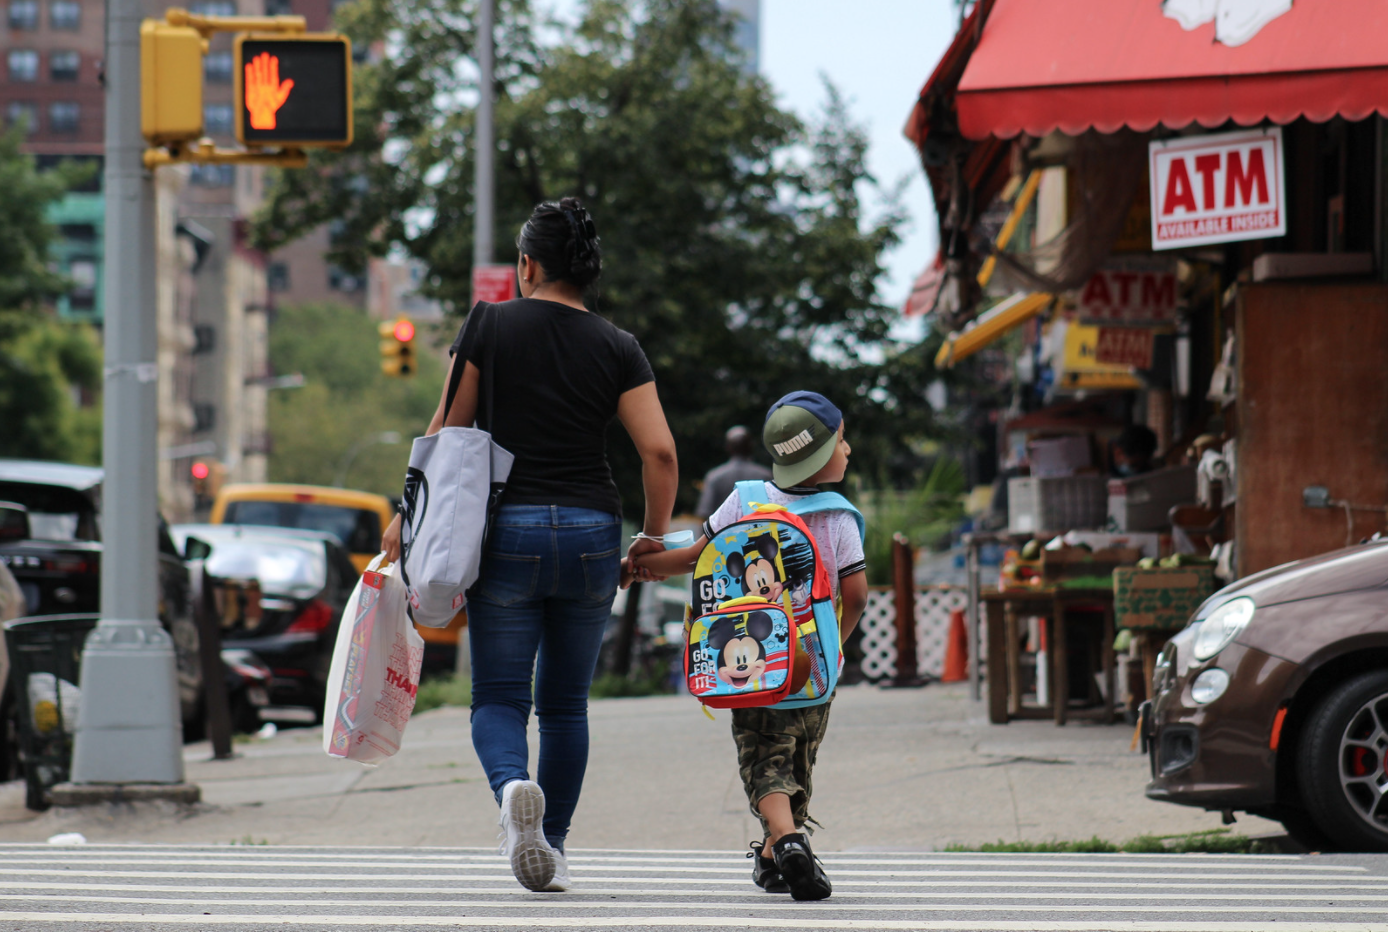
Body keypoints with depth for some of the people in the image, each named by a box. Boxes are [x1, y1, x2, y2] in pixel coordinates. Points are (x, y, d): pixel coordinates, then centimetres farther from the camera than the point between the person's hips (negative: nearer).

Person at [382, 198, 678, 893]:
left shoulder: (488, 326, -1)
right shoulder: (618, 349, 2)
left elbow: (448, 431, 0)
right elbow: (660, 453, -5)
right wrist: (654, 538, 9)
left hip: (507, 529, -2)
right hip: (591, 535, 2)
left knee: (499, 696, 2)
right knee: (565, 702, 15)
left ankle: (514, 785, -29)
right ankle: (553, 847, 15)